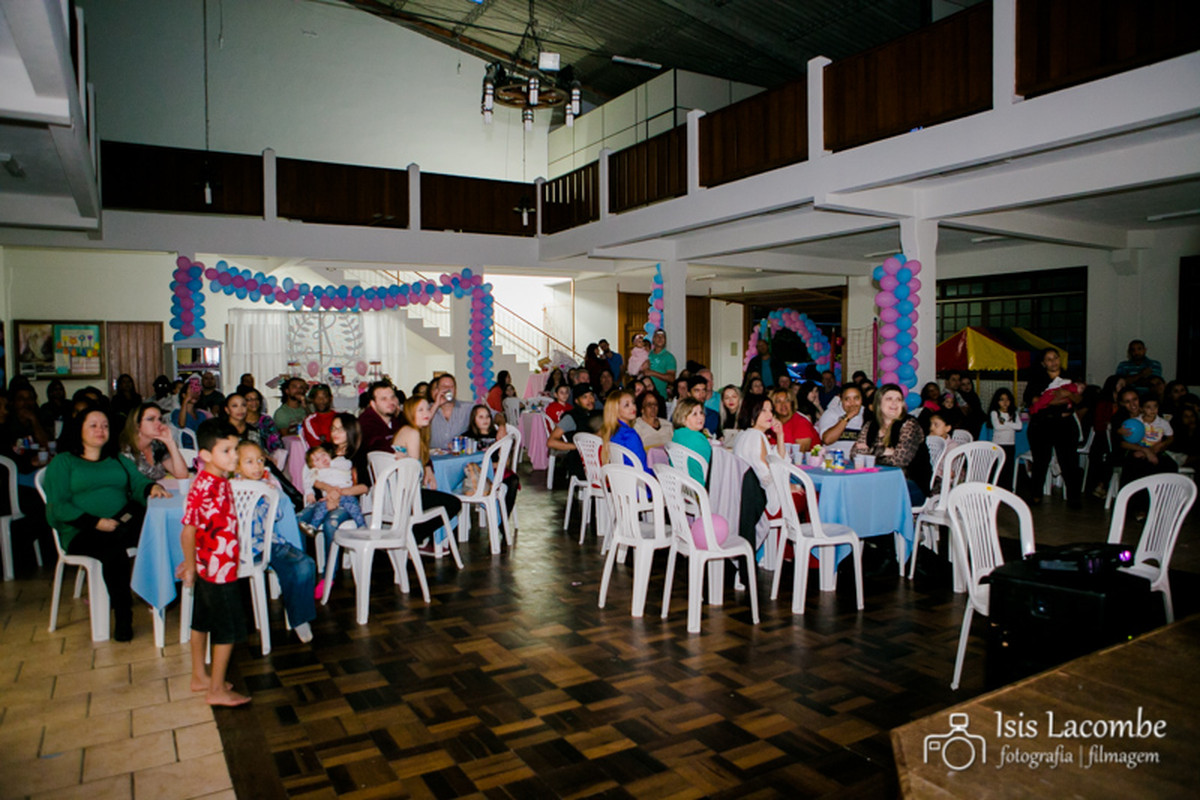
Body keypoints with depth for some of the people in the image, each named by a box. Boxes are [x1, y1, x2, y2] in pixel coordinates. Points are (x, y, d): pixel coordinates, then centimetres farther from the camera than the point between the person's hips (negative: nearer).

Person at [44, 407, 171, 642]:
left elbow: (138, 483, 11)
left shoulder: (119, 461, 27)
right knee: (114, 550, -37)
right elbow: (57, 507, 0)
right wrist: (96, 522, -15)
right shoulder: (62, 462, 12)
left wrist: (152, 487, -15)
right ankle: (122, 617, -27)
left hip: (124, 523, 4)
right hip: (82, 532, -4)